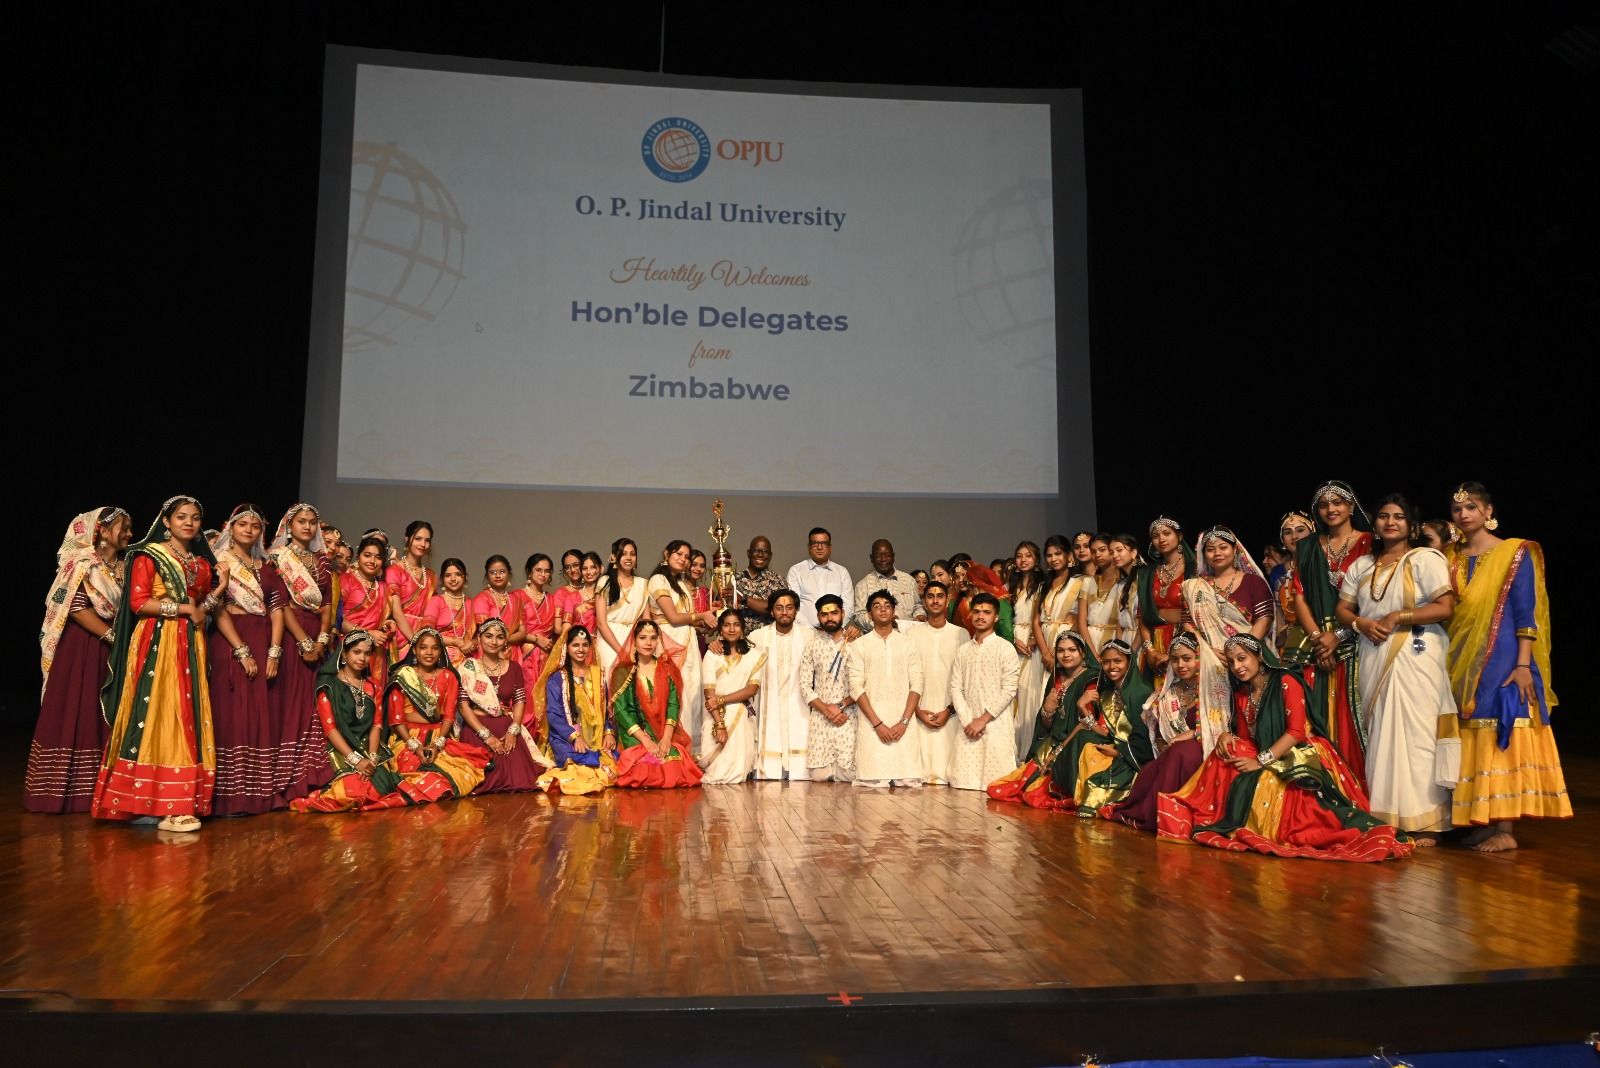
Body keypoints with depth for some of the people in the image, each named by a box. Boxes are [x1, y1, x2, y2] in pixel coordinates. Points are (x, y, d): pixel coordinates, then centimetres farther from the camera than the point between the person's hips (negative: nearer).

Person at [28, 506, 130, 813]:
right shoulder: (82, 564, -7)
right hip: (81, 649, -6)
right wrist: (112, 636, -17)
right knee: (74, 714, -3)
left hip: (112, 651, 6)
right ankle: (64, 790, 4)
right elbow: (76, 608, -15)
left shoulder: (123, 568, 12)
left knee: (105, 718, 5)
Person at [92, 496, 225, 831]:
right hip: (156, 644, -6)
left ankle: (181, 802, 3)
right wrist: (183, 608, -11)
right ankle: (150, 802, -7)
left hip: (191, 646, 6)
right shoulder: (149, 555, 0)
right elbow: (138, 602, -10)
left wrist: (219, 590, 2)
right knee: (156, 715, -8)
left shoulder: (202, 562, 17)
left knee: (187, 719, 2)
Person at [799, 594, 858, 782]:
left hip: (848, 718, -2)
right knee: (819, 776, -4)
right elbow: (805, 685, 3)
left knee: (847, 776, -7)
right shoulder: (812, 645, 8)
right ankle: (829, 772, 28)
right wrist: (826, 710, -9)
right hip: (820, 718, 2)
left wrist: (840, 706, -12)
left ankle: (839, 770, 25)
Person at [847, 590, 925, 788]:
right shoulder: (859, 645, 6)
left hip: (903, 725, 1)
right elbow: (856, 688, -2)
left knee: (909, 782, -6)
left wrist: (904, 722, -8)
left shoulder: (909, 644, 11)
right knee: (873, 783, -9)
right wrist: (877, 724, -10)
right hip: (871, 725, -1)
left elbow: (916, 685, 4)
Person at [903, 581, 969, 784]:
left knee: (946, 758, -5)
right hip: (919, 710, 0)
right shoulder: (912, 631, 5)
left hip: (949, 712, 0)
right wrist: (917, 710, -5)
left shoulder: (961, 634, 6)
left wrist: (949, 711, -5)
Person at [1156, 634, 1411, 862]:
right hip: (1263, 759, 7)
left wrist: (1260, 761, -24)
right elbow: (1245, 738, 15)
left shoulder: (1286, 682, -8)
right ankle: (1230, 825, -14)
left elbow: (1296, 731, -18)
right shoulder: (1241, 692, 14)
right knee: (1225, 759, -19)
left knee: (1266, 783, -34)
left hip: (1298, 757, -7)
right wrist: (1228, 737, -10)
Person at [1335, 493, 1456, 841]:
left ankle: (1422, 823, -3)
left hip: (1416, 656, -5)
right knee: (1378, 734, 4)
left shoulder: (1426, 559, 0)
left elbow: (1445, 607, -10)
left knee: (1414, 733, -7)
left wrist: (1397, 618, -12)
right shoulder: (1362, 565, 17)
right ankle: (1383, 818, 8)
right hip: (1374, 658, 5)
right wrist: (1361, 623, -6)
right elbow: (1343, 609, 14)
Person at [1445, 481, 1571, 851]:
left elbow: (1525, 613, -8)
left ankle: (1504, 828, -4)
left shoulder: (1515, 553, -3)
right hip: (1464, 662, 5)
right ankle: (1481, 821, 11)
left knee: (1502, 737, -6)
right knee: (1473, 741, 6)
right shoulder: (1453, 560, 12)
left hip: (1502, 660, -5)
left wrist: (1523, 665, -15)